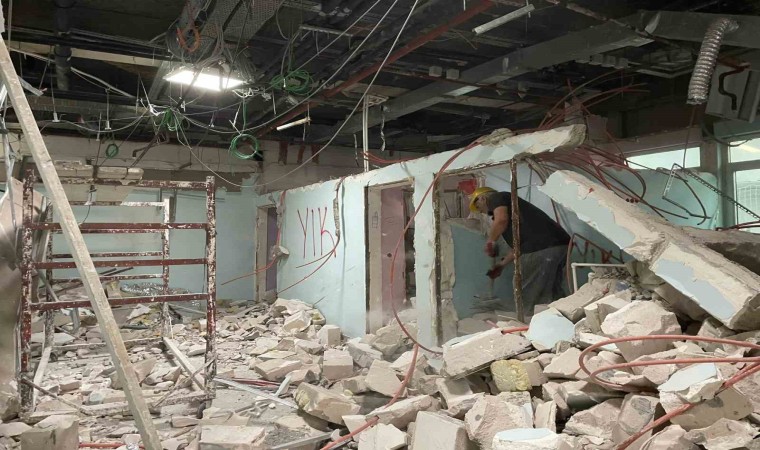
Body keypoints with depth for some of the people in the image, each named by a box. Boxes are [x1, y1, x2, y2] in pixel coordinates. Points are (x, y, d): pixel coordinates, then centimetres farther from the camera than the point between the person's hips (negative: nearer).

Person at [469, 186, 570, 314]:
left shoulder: (495, 198, 9)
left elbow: (501, 219, -14)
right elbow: (517, 243, 33)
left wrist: (490, 241, 1)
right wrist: (503, 264, 38)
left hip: (541, 247, -10)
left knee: (531, 297, -2)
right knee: (553, 293, 17)